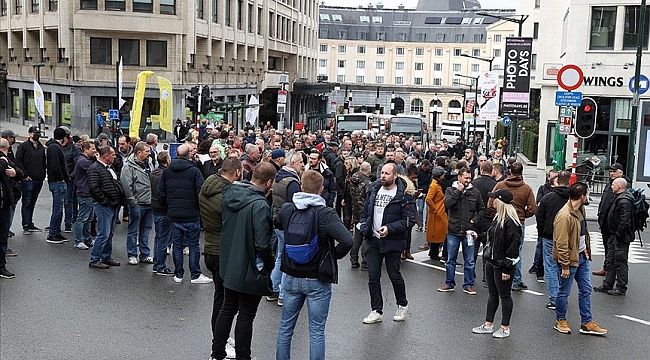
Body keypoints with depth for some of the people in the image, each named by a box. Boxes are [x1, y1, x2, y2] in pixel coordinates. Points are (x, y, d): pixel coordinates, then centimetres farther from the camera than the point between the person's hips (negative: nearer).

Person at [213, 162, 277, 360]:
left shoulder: (229, 194, -2)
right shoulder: (259, 205, -26)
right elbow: (263, 243, -27)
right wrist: (270, 266, -7)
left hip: (229, 266, 7)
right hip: (250, 269, -7)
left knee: (227, 309, 20)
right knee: (246, 316, 7)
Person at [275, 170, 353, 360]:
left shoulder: (286, 209, -4)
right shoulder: (326, 214, -18)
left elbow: (276, 224, 20)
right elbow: (347, 240, -27)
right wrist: (334, 255, -10)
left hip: (292, 278, 4)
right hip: (318, 280, -4)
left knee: (285, 326, 17)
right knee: (317, 331, 6)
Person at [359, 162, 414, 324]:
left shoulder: (403, 195, -10)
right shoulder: (374, 190, 8)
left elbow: (408, 220, -13)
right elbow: (365, 212, 18)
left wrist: (389, 228, -23)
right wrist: (364, 227, 1)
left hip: (392, 242, -5)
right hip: (373, 240, 5)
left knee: (394, 275, 6)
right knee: (373, 277, 4)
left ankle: (402, 305, 30)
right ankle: (377, 311, 13)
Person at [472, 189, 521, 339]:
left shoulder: (511, 222, -21)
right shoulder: (498, 217, 9)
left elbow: (512, 246, -21)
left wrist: (507, 269, -19)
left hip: (503, 265, -9)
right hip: (491, 262, 9)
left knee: (504, 295, 5)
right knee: (492, 294, 17)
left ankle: (505, 328, 17)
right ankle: (488, 324, 27)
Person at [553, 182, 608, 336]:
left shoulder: (580, 210, 5)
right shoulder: (564, 216, -24)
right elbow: (562, 244, -23)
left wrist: (585, 249, 14)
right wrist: (565, 266, -20)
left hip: (582, 257, 9)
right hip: (570, 259, -9)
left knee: (586, 290, 12)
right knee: (564, 292, 6)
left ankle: (586, 323, 21)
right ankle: (560, 321, 22)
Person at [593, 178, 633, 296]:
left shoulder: (625, 201, -21)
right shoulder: (618, 198, 13)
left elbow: (625, 221, -27)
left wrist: (619, 235, -22)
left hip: (621, 237, -11)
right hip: (614, 235, 11)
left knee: (620, 262, -1)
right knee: (611, 261, 16)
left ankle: (621, 288, 7)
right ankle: (608, 284, 24)